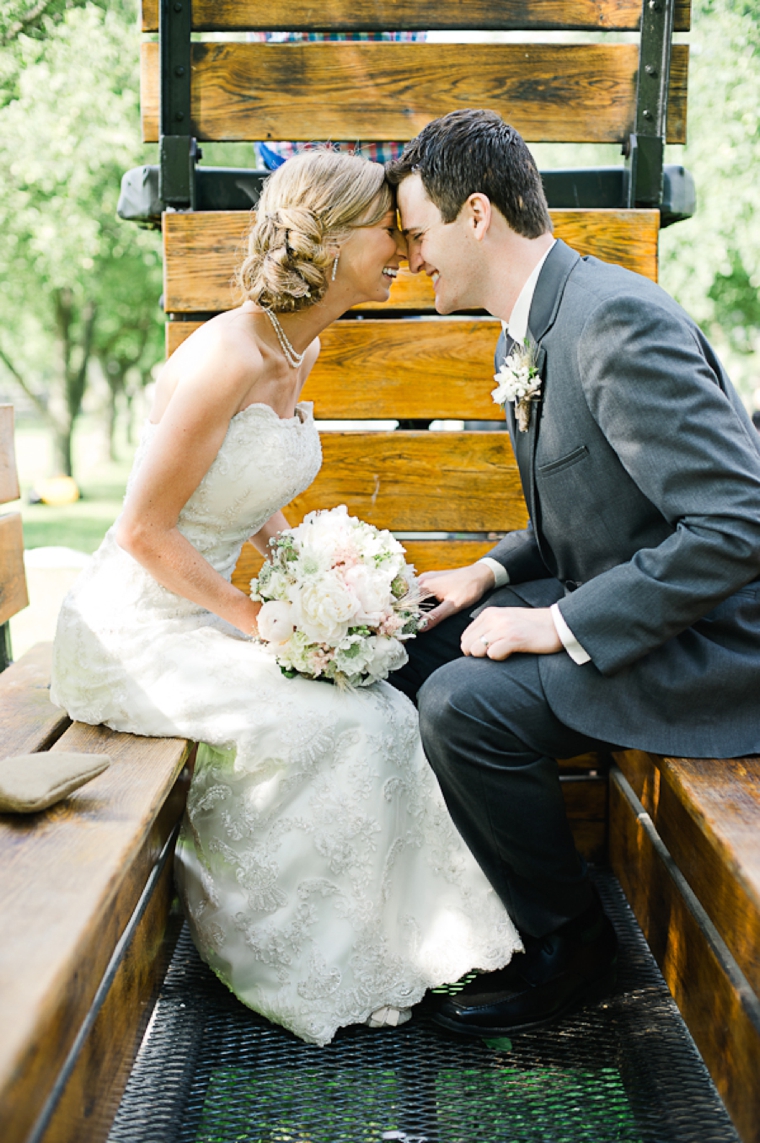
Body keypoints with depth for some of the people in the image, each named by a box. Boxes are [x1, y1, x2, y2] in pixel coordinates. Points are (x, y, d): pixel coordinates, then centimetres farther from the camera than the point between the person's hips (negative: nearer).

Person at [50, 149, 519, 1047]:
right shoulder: (228, 357, -24)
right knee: (339, 726, -19)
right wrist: (258, 620, -16)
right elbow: (144, 531, -21)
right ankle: (294, 965, 4)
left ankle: (392, 945, 7)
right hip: (132, 632, -8)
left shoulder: (300, 350, 5)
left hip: (203, 612, 8)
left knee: (385, 708, -7)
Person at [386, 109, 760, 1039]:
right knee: (410, 650, 5)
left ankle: (567, 944, 0)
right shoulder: (526, 337, 9)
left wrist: (562, 625, -25)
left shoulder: (616, 322, -23)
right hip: (616, 602, 10)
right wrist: (492, 574, 3)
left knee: (464, 704, -24)